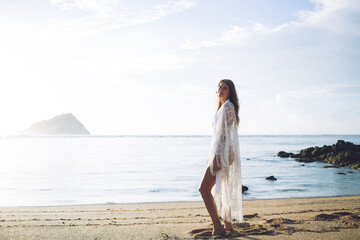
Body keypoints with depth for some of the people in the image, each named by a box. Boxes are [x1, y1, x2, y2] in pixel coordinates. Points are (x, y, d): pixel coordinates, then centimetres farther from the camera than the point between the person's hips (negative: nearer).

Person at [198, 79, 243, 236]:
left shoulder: (228, 106, -9)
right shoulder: (222, 107, 21)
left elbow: (225, 132, -18)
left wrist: (217, 155, -23)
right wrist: (212, 155, 21)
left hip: (223, 153, -10)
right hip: (219, 153, 10)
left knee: (204, 189, -12)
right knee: (222, 191, 13)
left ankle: (217, 227, -11)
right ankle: (228, 226, 19)